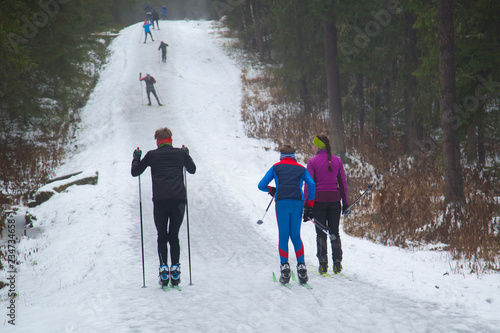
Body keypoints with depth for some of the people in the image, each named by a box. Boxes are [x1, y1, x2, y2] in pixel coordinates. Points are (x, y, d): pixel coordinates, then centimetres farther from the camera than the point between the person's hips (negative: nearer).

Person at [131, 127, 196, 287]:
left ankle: (164, 269, -1)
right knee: (174, 236, 11)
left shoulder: (152, 155, 4)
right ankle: (175, 270, 4)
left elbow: (135, 172, 12)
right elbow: (192, 169, 25)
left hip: (160, 200, -1)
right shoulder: (180, 153, 9)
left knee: (162, 237, 9)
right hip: (178, 199, 1)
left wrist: (136, 157, 28)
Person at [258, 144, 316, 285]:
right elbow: (311, 184, 3)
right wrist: (310, 204, 6)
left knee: (283, 236, 4)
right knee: (296, 236, 10)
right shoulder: (301, 168, 19)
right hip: (297, 203, 1)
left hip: (282, 203, -1)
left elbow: (261, 185, 14)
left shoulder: (276, 167, 17)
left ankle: (284, 267, -5)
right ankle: (301, 266, 1)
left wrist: (271, 190, 35)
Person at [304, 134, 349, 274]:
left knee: (321, 233, 4)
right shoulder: (337, 161, 4)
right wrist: (346, 203, 12)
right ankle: (337, 264, 6)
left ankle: (323, 264, 1)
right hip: (334, 199, 3)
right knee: (334, 232, 10)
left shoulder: (313, 162, -6)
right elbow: (343, 183, 6)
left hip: (319, 200, -3)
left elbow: (309, 184, -7)